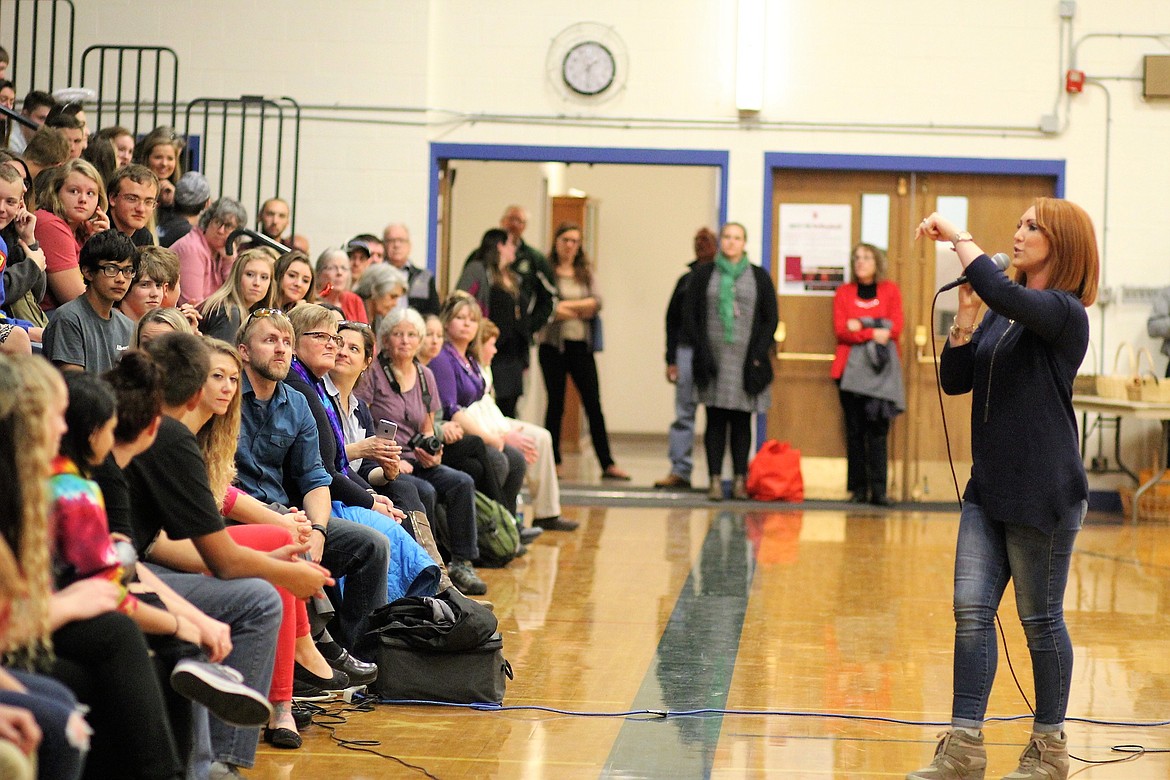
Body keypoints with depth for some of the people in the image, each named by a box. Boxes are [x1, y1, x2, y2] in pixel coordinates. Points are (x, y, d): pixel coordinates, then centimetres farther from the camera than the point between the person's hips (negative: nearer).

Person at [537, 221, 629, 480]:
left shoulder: (585, 273, 12)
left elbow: (597, 303, -4)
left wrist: (566, 306, -12)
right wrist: (581, 310, -8)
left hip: (581, 345, 3)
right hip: (553, 345, -3)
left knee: (594, 405, 1)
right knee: (555, 405, 3)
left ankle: (608, 464, 1)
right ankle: (552, 463, 10)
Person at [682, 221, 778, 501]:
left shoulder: (759, 277, 8)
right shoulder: (703, 275, 8)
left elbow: (771, 318, 7)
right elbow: (689, 316, 6)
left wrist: (758, 354, -4)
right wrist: (702, 350, -5)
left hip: (745, 360, 0)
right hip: (713, 358, 0)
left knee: (742, 420, 1)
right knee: (716, 420, -2)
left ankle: (740, 480, 5)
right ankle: (715, 480, -2)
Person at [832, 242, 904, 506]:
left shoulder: (890, 291, 9)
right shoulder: (843, 292, 10)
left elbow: (895, 328, -2)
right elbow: (841, 330, -2)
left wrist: (861, 326, -8)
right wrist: (873, 333, -14)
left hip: (883, 368, -1)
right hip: (852, 366, 1)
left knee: (878, 429, -8)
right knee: (855, 429, -1)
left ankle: (878, 489, -11)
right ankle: (858, 488, 1)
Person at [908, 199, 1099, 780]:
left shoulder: (1064, 313, -11)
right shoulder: (1001, 314, 13)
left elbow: (999, 289, -30)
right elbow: (955, 381, 11)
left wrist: (957, 236, -18)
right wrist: (965, 319, -2)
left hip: (1042, 492, -7)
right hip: (989, 489, 7)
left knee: (1040, 620, 3)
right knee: (972, 611, 1)